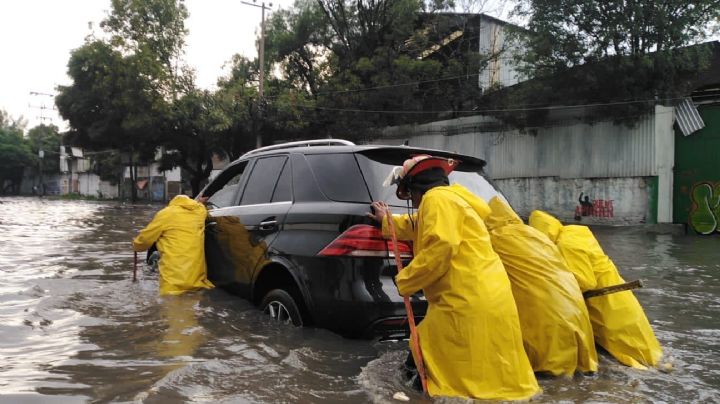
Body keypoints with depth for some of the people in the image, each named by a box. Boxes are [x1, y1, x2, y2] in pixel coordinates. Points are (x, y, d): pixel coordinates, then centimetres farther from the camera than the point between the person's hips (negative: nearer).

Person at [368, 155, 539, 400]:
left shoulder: (437, 198, -8)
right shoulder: (447, 198, 25)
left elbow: (439, 248, -21)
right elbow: (419, 228, 44)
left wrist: (404, 281, -10)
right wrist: (387, 221, 53)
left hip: (471, 302, -11)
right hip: (485, 298, 11)